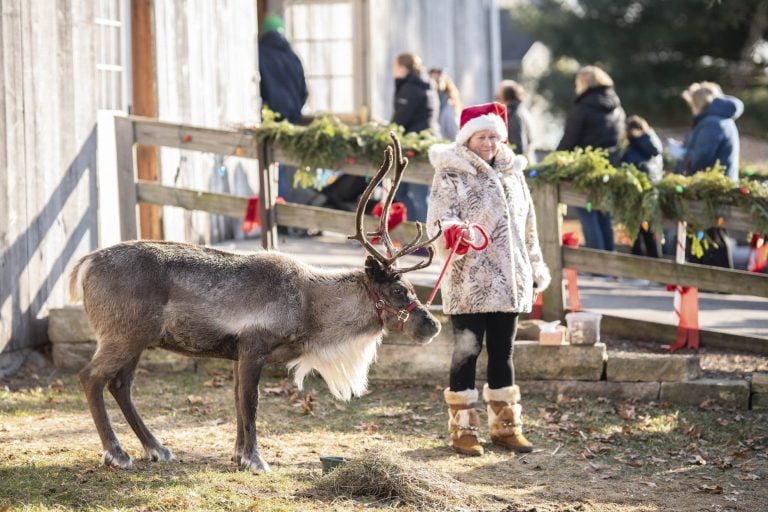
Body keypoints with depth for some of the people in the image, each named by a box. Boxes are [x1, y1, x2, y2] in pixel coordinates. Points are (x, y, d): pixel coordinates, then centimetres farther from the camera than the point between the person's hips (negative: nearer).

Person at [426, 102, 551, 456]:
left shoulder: (512, 172, 14)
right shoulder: (451, 174, -4)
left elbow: (527, 226, 21)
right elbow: (440, 217, -16)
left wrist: (535, 270, 21)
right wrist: (454, 232, -38)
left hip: (509, 281, 6)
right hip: (467, 283, -6)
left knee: (503, 351, 11)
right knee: (467, 350, -2)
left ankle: (505, 425, 20)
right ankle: (462, 427, 6)